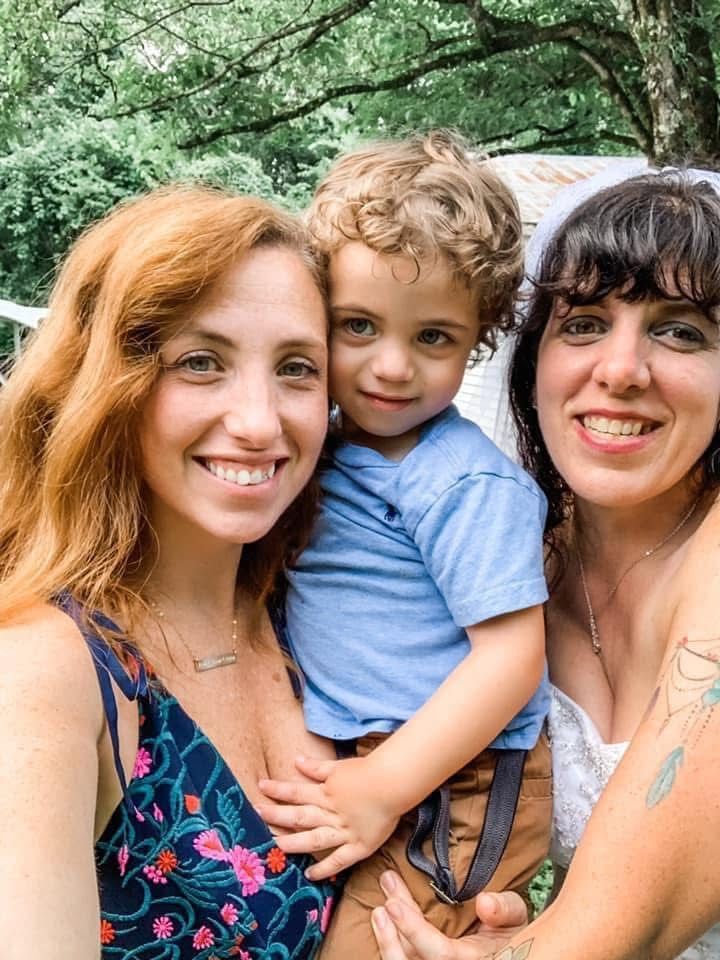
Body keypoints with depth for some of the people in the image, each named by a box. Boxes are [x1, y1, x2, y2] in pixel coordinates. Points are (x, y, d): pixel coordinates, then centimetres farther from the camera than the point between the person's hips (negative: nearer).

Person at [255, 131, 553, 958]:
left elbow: (511, 655, -20)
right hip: (352, 762, 7)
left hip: (446, 790, -7)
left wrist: (381, 788, -19)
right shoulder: (324, 444, 5)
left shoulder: (469, 481, -18)